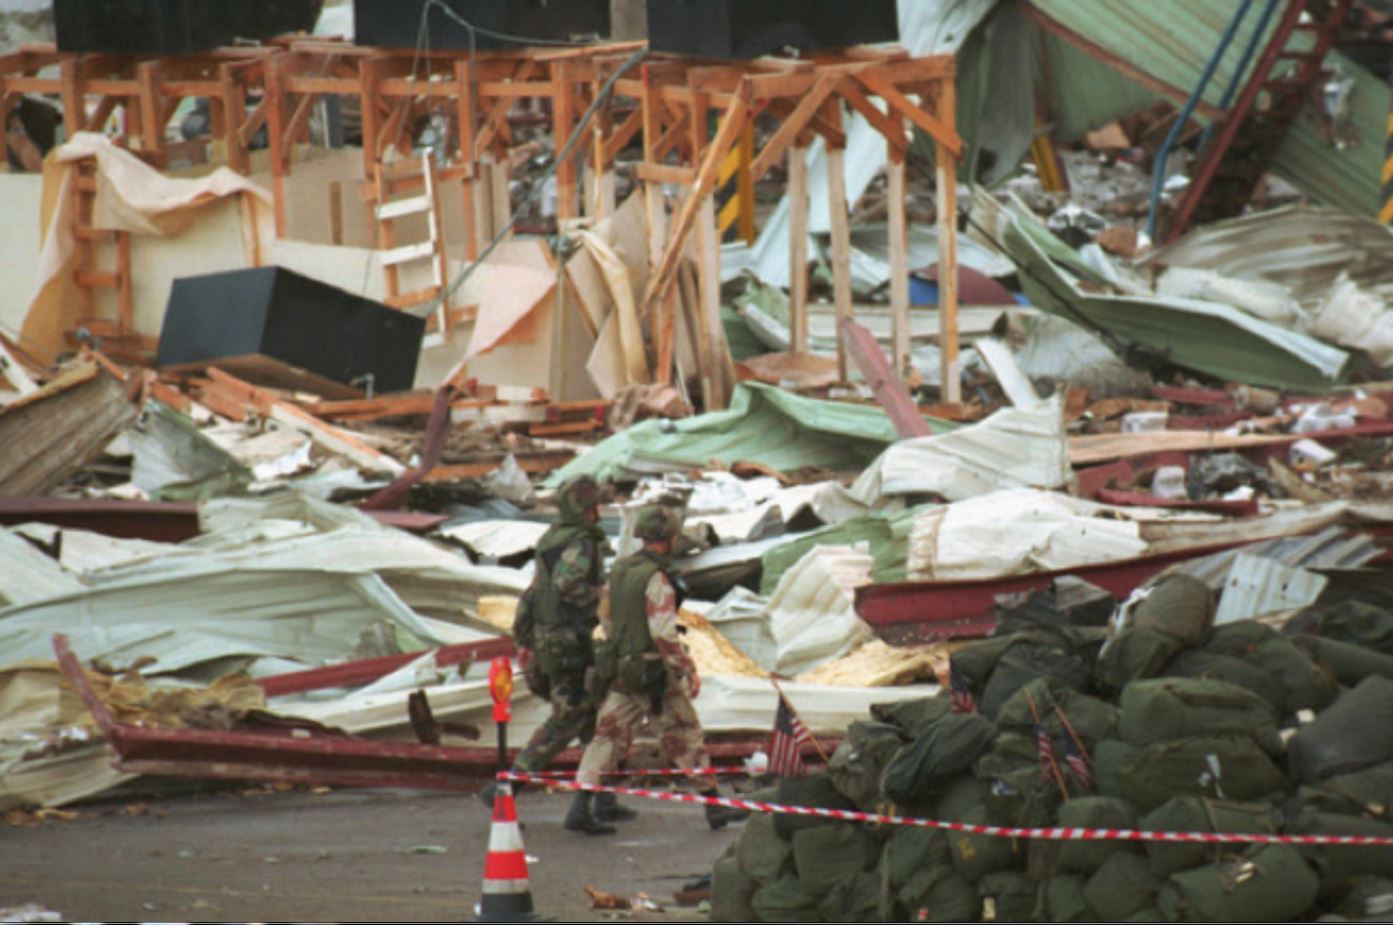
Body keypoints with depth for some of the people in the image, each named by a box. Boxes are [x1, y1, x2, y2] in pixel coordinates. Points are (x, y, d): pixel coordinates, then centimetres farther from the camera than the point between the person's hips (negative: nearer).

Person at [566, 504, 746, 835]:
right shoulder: (656, 579, -19)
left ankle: (580, 808, -2)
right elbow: (664, 633, -24)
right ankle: (714, 806, 16)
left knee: (608, 737, 7)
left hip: (620, 670, 7)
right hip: (654, 675, -7)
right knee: (686, 739, 6)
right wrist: (689, 670, -17)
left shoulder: (620, 570, 6)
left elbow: (606, 618, 16)